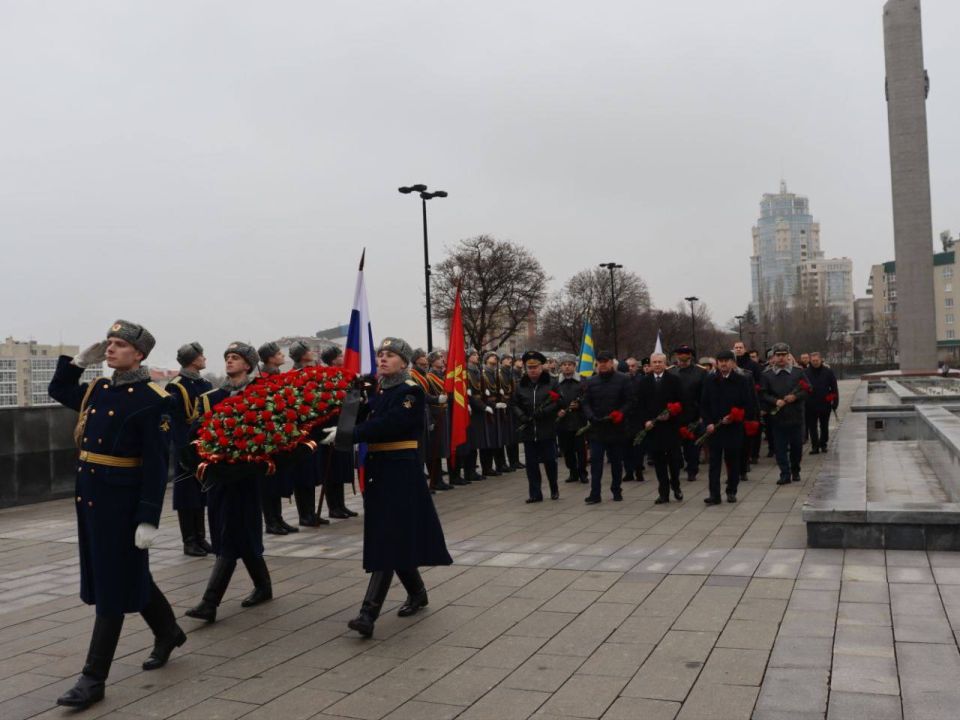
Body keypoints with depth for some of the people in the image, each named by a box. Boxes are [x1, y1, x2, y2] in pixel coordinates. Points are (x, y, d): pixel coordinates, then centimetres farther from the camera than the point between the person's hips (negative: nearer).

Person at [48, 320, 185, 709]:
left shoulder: (153, 400, -14)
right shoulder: (96, 390, 8)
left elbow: (157, 465, -16)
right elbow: (58, 390, 28)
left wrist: (149, 519, -19)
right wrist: (80, 360, 11)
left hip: (122, 501, -8)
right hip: (89, 497, 8)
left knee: (113, 585, 1)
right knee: (129, 573, 19)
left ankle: (94, 678, 10)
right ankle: (168, 631, 40)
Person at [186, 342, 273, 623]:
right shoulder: (210, 398, 12)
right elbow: (197, 431, 5)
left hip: (244, 474, -5)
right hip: (218, 472, 5)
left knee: (231, 537, -6)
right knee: (241, 536, 12)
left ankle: (210, 603, -6)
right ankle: (263, 586, 30)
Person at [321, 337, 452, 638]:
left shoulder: (411, 392, -9)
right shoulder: (375, 391, 14)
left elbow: (386, 425, -23)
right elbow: (363, 420, 5)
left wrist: (347, 434, -26)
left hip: (400, 472, -7)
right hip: (377, 470, 8)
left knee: (389, 538, -10)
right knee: (395, 538, 14)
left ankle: (369, 612, -13)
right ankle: (417, 593, 33)